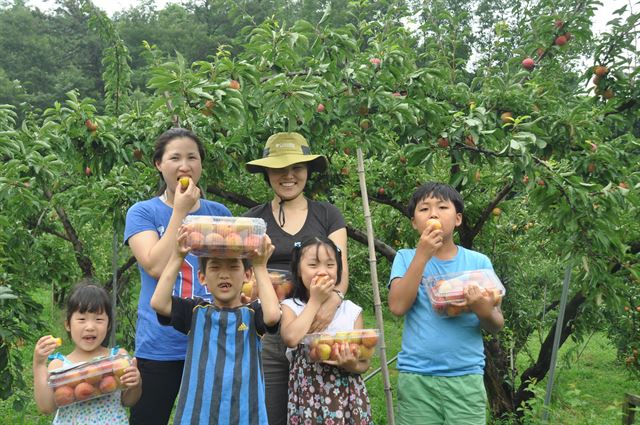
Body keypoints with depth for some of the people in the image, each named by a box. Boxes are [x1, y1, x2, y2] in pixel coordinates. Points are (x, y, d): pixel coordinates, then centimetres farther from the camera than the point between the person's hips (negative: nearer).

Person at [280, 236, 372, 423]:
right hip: (307, 397, -1)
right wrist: (315, 301, -12)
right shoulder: (291, 307, 1)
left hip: (347, 396, 1)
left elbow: (364, 362, 4)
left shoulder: (351, 310, 3)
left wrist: (352, 365, -18)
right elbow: (291, 338, -21)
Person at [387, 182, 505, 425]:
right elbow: (398, 306, -13)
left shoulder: (479, 262, 3)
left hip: (465, 377, 1)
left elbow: (497, 325, 4)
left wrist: (484, 312, -18)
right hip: (415, 377, 0)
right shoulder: (406, 258, 2)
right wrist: (422, 254, -15)